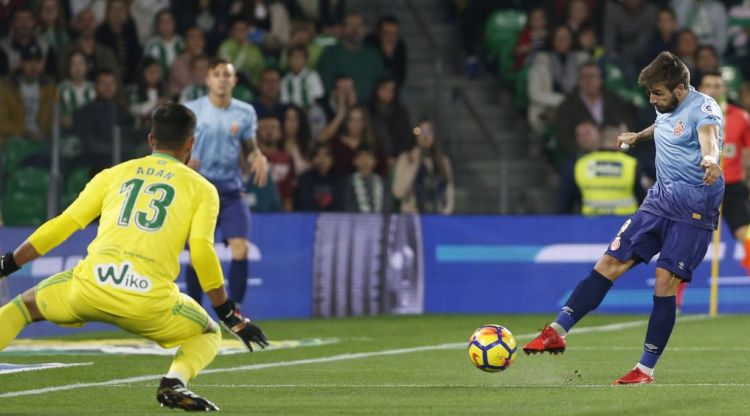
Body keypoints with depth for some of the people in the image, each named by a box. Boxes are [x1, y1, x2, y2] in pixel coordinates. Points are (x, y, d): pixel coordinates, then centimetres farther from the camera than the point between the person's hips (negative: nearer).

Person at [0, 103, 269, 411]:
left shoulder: (113, 175, 20)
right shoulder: (202, 189, 14)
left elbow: (61, 226, 17)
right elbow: (202, 254, 1)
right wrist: (231, 318, 8)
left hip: (92, 284, 2)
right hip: (150, 301, -1)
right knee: (209, 334, 26)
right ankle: (175, 382, -6)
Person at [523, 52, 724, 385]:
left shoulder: (703, 108, -17)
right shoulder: (666, 107, 8)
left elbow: (709, 137, -40)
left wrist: (709, 159, -62)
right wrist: (638, 136, 50)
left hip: (694, 207, -7)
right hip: (660, 198, 7)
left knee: (665, 282, -11)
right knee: (611, 263, -1)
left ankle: (646, 370, -3)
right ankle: (558, 331, -1)